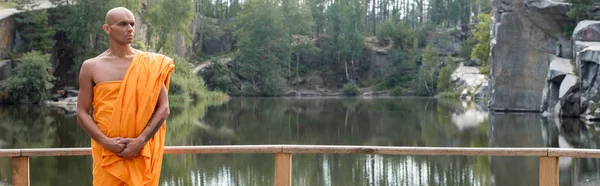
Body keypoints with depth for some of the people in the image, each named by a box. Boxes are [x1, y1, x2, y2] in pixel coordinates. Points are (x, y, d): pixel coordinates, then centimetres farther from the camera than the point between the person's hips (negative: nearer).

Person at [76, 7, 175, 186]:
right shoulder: (91, 67, 4)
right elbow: (82, 113, 3)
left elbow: (163, 109, 0)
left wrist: (140, 141, -12)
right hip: (106, 151, 0)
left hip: (142, 151, 0)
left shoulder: (150, 64, 4)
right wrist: (106, 142, -12)